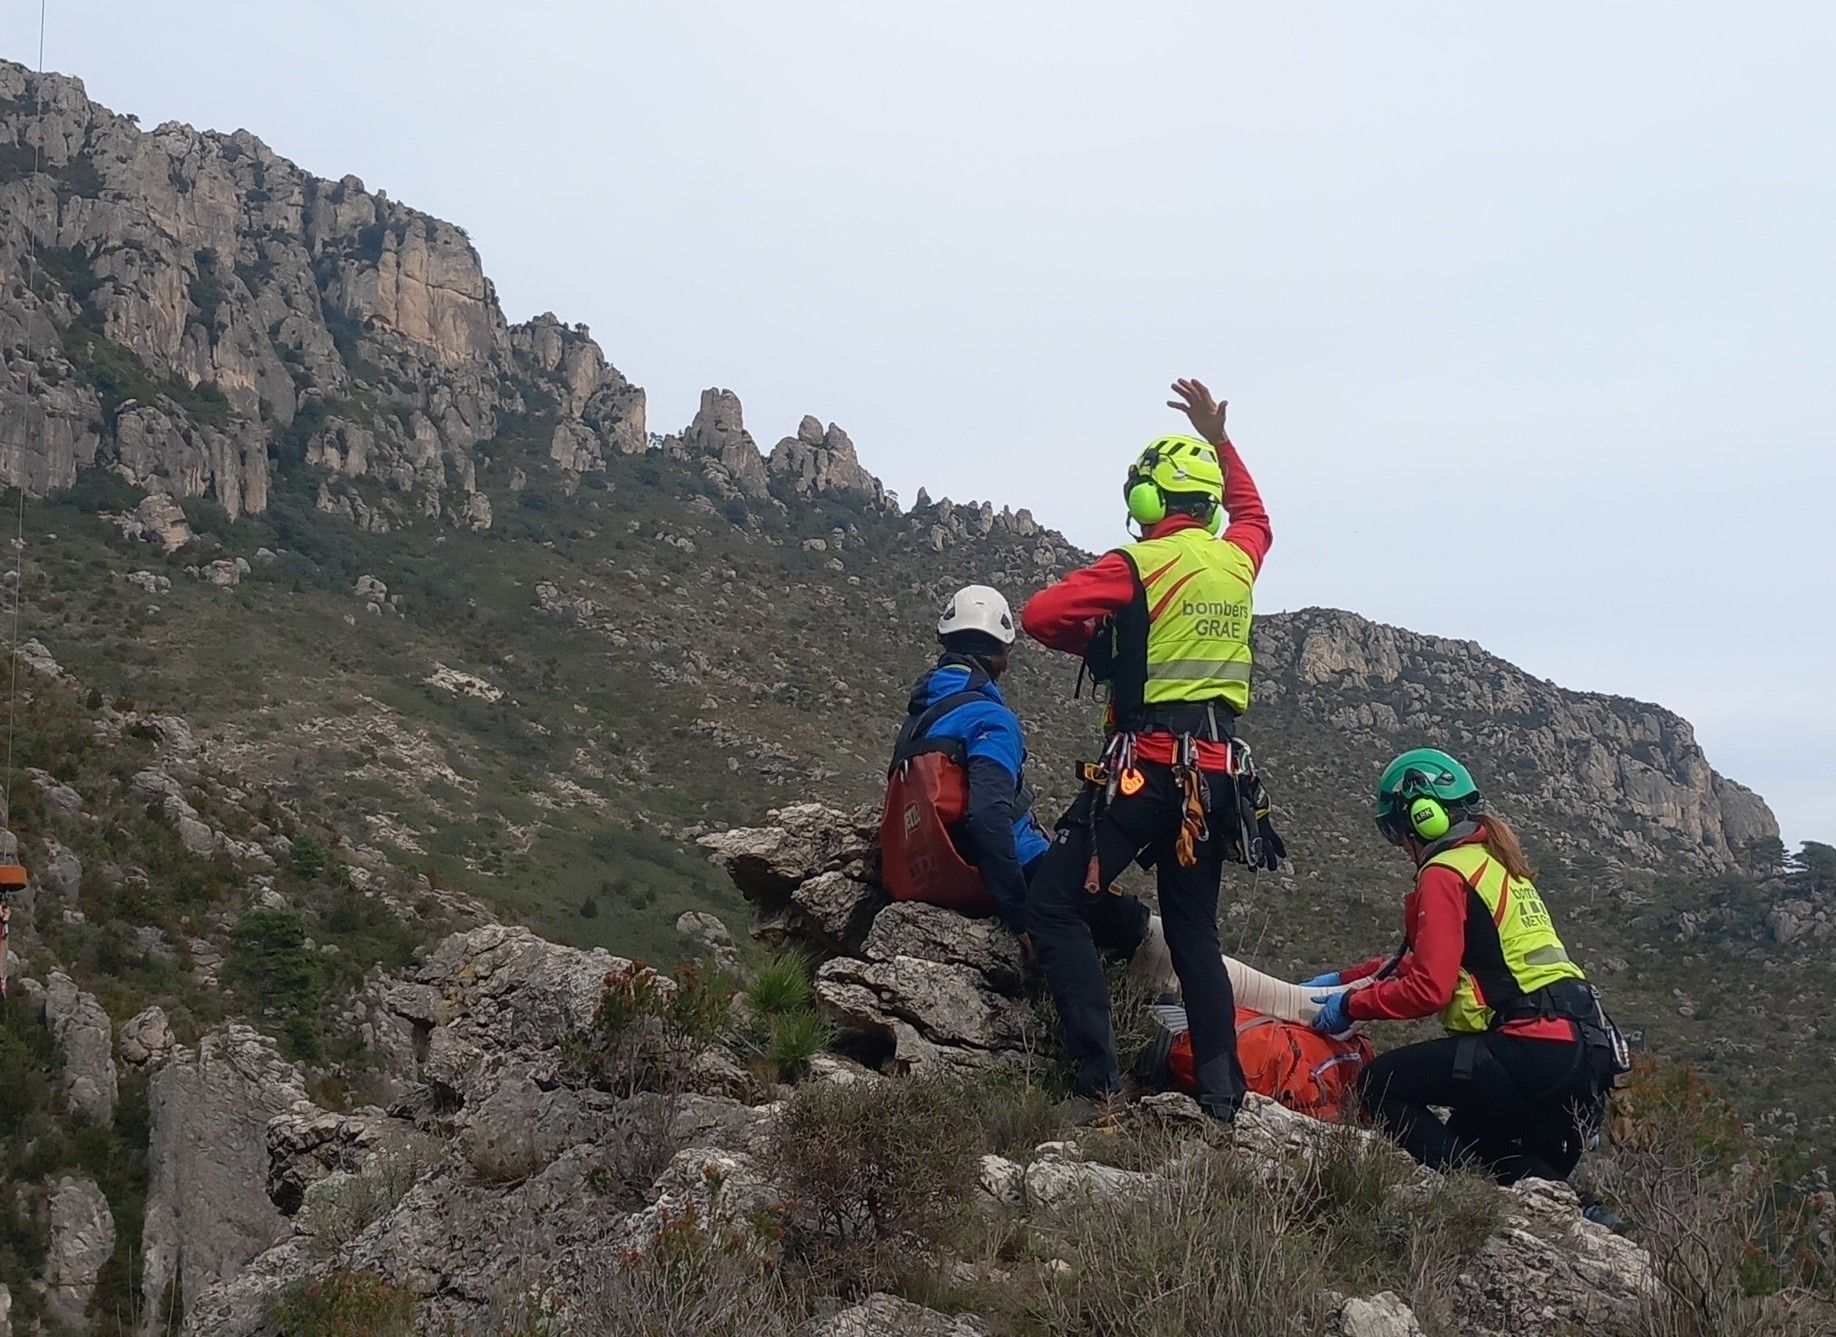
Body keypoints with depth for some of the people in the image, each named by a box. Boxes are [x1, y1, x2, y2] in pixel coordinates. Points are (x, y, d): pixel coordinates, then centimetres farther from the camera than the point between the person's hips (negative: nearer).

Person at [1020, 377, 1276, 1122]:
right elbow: (1254, 516, 34)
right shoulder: (1236, 560, 10)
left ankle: (1097, 1074, -14)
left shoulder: (1137, 565, -9)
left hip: (1145, 766, -7)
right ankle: (1221, 1094, 12)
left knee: (1056, 904, -4)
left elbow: (1040, 614, -14)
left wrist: (1103, 644, 4)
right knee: (1194, 931, 15)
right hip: (1217, 772, 7)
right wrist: (1218, 439, 38)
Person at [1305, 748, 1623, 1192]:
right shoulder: (1497, 863, 23)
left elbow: (1429, 987, -15)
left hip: (1531, 1051, -10)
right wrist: (1344, 978, 31)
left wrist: (1351, 1005, -1)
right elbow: (1425, 960, 31)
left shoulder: (1444, 874, -7)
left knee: (1382, 1085, -3)